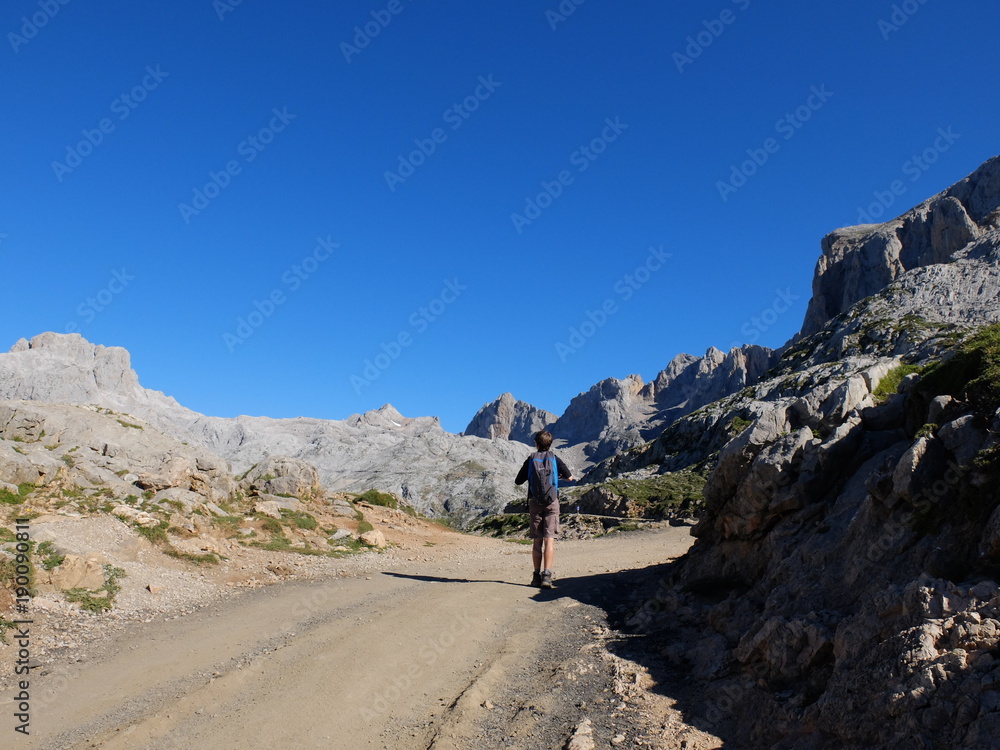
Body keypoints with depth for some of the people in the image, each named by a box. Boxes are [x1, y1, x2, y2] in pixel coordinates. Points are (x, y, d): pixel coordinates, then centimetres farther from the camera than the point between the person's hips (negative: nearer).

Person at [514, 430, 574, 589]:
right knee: (549, 540, -5)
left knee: (536, 541, 8)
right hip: (552, 502, -1)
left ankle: (537, 576, 11)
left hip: (534, 502, 1)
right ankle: (547, 575, -15)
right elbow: (570, 478, 7)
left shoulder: (531, 459, 4)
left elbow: (518, 481, 9)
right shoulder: (555, 459, 2)